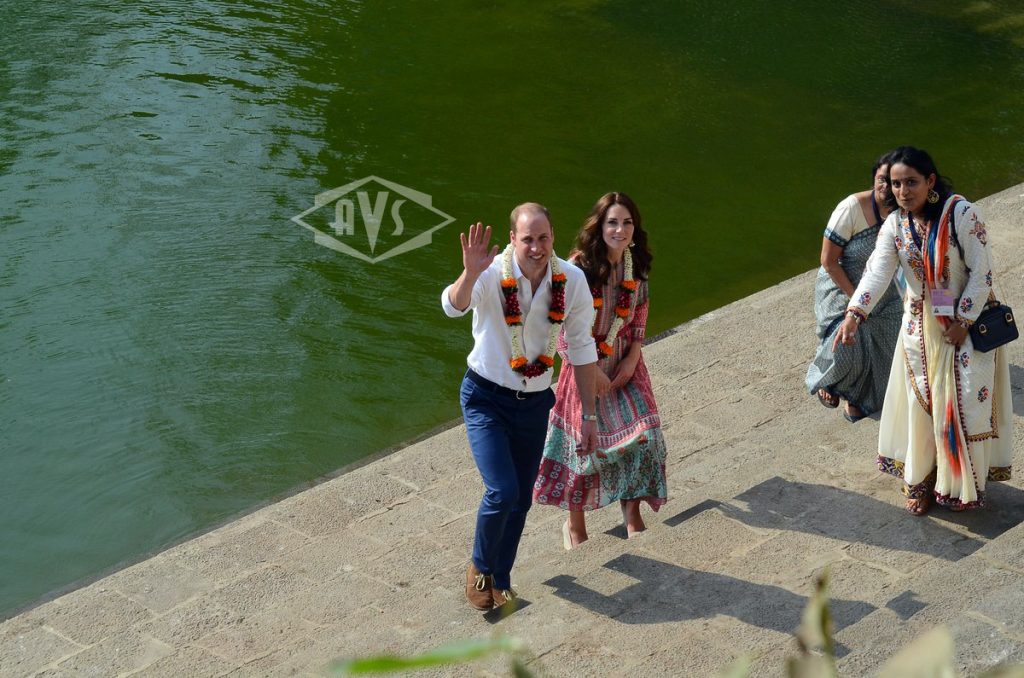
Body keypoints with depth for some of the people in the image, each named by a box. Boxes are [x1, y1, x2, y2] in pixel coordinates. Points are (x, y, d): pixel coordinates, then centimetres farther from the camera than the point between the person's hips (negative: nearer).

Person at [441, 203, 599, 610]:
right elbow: (453, 307, -44)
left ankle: (501, 578, 34)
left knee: (521, 499, 12)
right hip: (486, 398, -3)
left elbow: (582, 349, -2)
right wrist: (470, 274, -65)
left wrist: (588, 414, 0)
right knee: (502, 491, -15)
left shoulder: (572, 281, -13)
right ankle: (479, 567, 13)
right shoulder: (493, 275, -23)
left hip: (535, 402, 4)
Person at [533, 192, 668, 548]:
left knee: (643, 433, -4)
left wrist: (632, 358, -3)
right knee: (585, 441, 4)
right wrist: (592, 371, -15)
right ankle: (575, 525, 23)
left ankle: (632, 513, 16)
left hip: (625, 364, 4)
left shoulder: (636, 265, -3)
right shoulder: (580, 266, -20)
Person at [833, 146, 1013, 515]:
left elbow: (982, 271, -18)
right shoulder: (894, 225, -7)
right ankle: (922, 482, 25)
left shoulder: (962, 214, -20)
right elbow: (876, 272, -21)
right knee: (921, 402, 10)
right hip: (921, 325, 4)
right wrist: (854, 313, -37)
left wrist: (963, 321, -17)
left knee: (963, 403, 1)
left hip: (966, 321, -4)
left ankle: (962, 484, 18)